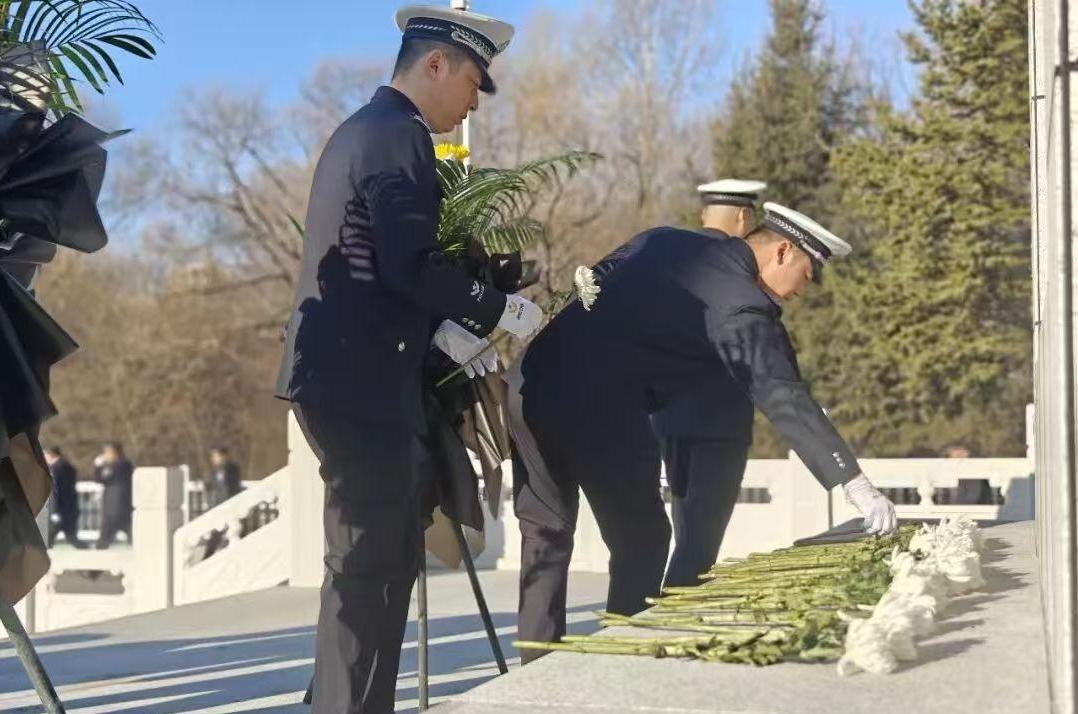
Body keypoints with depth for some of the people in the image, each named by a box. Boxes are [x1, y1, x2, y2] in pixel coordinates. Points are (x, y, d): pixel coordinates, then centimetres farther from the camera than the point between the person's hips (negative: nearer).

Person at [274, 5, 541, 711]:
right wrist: (498, 309, -9)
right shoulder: (399, 136, -12)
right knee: (368, 566, -6)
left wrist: (442, 329, 15)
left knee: (388, 560, 14)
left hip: (345, 376, 10)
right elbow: (411, 262, -21)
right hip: (360, 383, -10)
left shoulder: (364, 128, 20)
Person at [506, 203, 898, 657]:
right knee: (641, 540, 9)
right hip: (597, 410, -8)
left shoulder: (664, 241, 17)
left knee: (546, 534, 16)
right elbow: (785, 401, -11)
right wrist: (856, 486, -12)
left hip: (531, 382, 8)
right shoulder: (742, 308, -6)